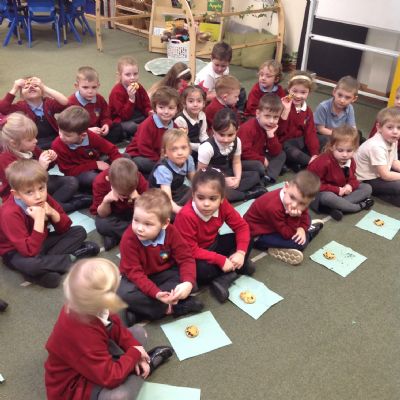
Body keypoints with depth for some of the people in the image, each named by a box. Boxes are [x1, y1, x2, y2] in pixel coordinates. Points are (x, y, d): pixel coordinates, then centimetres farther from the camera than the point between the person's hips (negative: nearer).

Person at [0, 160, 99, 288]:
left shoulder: (45, 199, -12)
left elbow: (65, 228, -4)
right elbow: (30, 251, -35)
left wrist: (52, 213, -24)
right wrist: (39, 220, -39)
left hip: (41, 242, 7)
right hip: (17, 252, -7)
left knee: (79, 231, -4)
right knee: (30, 263, -42)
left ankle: (45, 264, -17)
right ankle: (71, 258, -17)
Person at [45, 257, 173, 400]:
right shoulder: (81, 335, -42)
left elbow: (116, 328, 2)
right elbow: (111, 378, -36)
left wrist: (135, 349, -10)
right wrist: (135, 354, -21)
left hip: (97, 358, 9)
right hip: (73, 386, -9)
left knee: (139, 332, 15)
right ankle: (146, 364, -9)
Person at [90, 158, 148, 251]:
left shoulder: (140, 181, -26)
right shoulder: (100, 181, -27)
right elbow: (102, 215, -18)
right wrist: (106, 201, -38)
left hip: (132, 213, 1)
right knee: (102, 225, -34)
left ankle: (115, 237, -19)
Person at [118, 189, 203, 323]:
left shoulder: (171, 232, -20)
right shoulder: (128, 239, -28)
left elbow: (186, 259, -16)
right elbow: (134, 272, -26)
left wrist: (188, 283, -36)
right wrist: (156, 293, -38)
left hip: (164, 273, 3)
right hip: (138, 278, -2)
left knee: (190, 281, -22)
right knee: (123, 294, -33)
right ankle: (172, 307, -20)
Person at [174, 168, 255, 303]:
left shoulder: (223, 205, -18)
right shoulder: (186, 216, -35)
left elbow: (241, 226, -8)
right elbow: (190, 250, -30)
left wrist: (241, 253, -21)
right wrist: (220, 260, -30)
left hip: (213, 245, 6)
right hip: (193, 256, -6)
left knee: (247, 242, -5)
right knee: (202, 270, -37)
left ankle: (224, 279, -13)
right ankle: (235, 270, -7)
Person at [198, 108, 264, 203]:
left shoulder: (237, 142, -8)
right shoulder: (207, 147, -25)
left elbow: (236, 162, 5)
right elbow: (201, 172, -17)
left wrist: (237, 179, -14)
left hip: (228, 176, 6)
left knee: (255, 175, -2)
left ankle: (232, 191, -20)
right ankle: (247, 195, -18)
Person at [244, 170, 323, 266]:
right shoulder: (274, 207, -39)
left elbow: (305, 216, -1)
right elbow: (288, 235, -31)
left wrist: (302, 229, -20)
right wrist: (294, 217, -42)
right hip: (257, 234, -8)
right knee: (299, 243, -21)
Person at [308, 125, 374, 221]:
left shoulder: (350, 161, -2)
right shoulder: (323, 162, -25)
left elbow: (352, 178, 11)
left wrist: (350, 186, -16)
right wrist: (336, 190, -25)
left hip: (341, 193, 8)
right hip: (320, 195, -7)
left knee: (367, 188, -1)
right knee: (327, 197, -41)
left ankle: (335, 208, -24)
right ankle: (360, 206, -17)